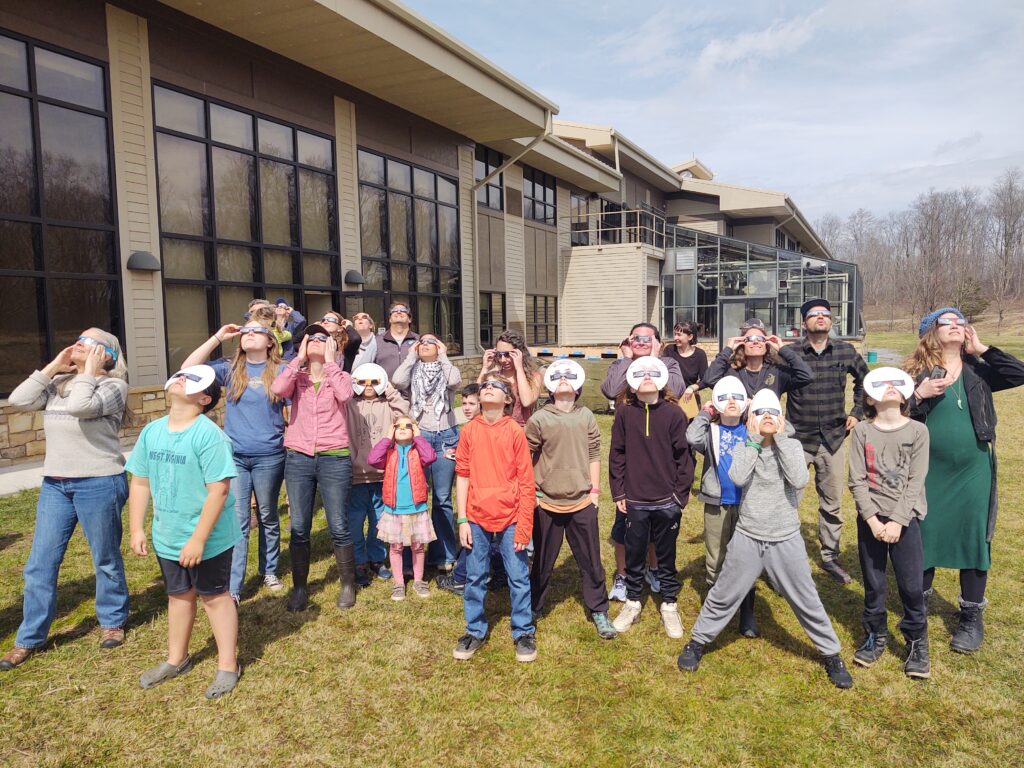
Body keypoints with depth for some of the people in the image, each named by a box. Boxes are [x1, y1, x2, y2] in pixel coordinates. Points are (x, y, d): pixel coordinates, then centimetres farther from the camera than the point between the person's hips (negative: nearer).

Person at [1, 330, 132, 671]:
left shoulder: (113, 385, -8)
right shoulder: (58, 383, 11)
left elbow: (80, 406, -26)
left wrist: (89, 371, -12)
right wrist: (52, 368, 0)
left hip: (99, 484, -6)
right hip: (54, 484, 6)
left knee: (106, 560, 9)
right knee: (40, 563, 9)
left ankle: (112, 622, 29)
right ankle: (29, 639, 22)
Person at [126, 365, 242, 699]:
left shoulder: (208, 434, -22)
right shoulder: (152, 431, 0)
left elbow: (219, 489, -24)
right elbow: (140, 483, 7)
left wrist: (198, 538, -24)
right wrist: (137, 529, 4)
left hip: (208, 539, -6)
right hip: (166, 538, 6)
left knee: (215, 597, 9)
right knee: (178, 595, 23)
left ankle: (228, 666, 24)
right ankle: (176, 659, 42)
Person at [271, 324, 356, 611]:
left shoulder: (338, 375, 6)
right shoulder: (297, 377, 9)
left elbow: (345, 394, -19)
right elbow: (277, 389, -14)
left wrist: (329, 361, -8)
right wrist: (299, 358, -6)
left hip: (334, 458, -2)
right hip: (298, 458, 2)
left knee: (339, 527, 2)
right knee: (299, 529, 7)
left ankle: (348, 585, 20)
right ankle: (299, 587, 23)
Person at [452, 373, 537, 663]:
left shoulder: (515, 431, -7)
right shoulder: (469, 431, -1)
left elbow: (526, 481, -5)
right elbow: (462, 475, 3)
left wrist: (524, 524, -7)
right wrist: (462, 520, 0)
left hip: (510, 517, -2)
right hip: (476, 517, 2)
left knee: (518, 577, 9)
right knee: (474, 578, 13)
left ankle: (524, 632, 25)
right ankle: (475, 631, 30)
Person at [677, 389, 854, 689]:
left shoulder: (792, 446, -3)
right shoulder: (743, 448, -2)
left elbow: (800, 480, -21)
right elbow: (737, 478, -22)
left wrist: (780, 438, -19)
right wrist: (753, 439, -17)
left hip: (786, 540, 0)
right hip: (747, 538, 0)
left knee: (807, 602, 12)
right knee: (723, 597, 11)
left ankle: (831, 654, 33)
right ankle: (697, 642, 29)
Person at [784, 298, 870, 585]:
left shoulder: (845, 351, 2)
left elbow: (864, 379, 19)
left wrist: (857, 412, 13)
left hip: (833, 438, 3)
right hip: (797, 439, -3)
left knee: (832, 502, 13)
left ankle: (830, 556, 28)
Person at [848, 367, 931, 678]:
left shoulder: (918, 431, -3)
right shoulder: (862, 431, -2)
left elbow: (916, 482, -8)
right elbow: (857, 481, -5)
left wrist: (897, 521, -14)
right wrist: (873, 519, -13)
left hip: (906, 518, 0)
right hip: (870, 518, 1)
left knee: (912, 585, 2)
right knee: (874, 584, 10)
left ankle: (917, 643, 22)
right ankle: (875, 636, 29)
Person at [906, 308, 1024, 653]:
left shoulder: (978, 372, 3)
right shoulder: (918, 372, -4)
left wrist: (982, 348, -10)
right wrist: (919, 395, -22)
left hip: (974, 472, 2)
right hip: (930, 471, -1)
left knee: (974, 540, 9)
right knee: (923, 537, 9)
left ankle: (971, 617, 24)